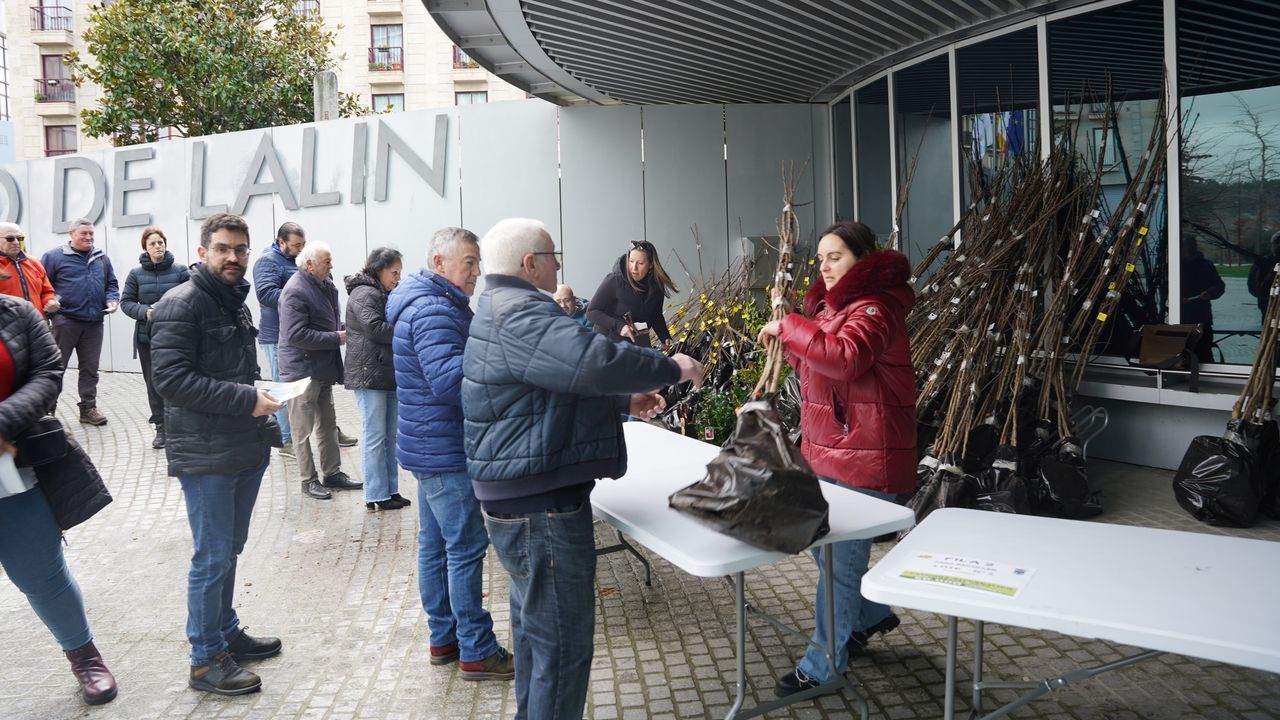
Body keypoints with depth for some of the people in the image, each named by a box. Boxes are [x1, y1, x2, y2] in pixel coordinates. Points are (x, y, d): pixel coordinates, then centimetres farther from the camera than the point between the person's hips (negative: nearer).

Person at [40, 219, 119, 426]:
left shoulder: (102, 258, 14)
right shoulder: (54, 256, 0)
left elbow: (111, 284, 19)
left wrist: (112, 299, 1)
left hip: (94, 323, 4)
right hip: (65, 321, -4)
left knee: (90, 368, 9)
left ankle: (88, 408, 16)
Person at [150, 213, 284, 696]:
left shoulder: (235, 302, 16)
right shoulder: (180, 305, -11)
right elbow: (171, 378, -21)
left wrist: (264, 425, 14)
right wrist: (245, 400, -22)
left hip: (246, 450, 8)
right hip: (205, 456, -8)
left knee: (229, 550, 18)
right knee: (213, 557, -1)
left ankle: (226, 633, 32)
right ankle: (207, 660, 11)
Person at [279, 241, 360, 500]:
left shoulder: (326, 285, 8)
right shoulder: (295, 292, -19)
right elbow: (296, 335, -26)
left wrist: (344, 328, 2)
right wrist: (336, 339, -21)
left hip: (324, 369, 9)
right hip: (302, 370, -9)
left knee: (328, 423, 17)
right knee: (303, 429, 3)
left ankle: (332, 473, 27)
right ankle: (309, 480, 13)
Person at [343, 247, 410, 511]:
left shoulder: (386, 295, 21)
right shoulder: (364, 295, -10)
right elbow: (375, 328, -22)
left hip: (390, 374, 9)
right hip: (369, 374, -9)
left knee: (391, 436, 11)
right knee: (375, 437, -4)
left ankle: (391, 490, 19)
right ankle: (376, 496, 3)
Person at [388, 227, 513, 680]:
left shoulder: (435, 304, 15)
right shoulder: (434, 311, -19)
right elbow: (448, 379, -31)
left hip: (432, 449, 11)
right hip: (445, 453, -11)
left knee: (435, 545, 15)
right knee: (466, 549, -4)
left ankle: (444, 639, 26)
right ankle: (477, 653, 5)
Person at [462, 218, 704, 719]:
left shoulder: (502, 310, 17)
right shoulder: (520, 315, -19)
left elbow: (559, 386, 24)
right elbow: (592, 362, -33)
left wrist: (624, 401, 18)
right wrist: (671, 368, -18)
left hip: (524, 499, 12)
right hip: (542, 507, -12)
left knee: (535, 628, 24)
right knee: (562, 642, -2)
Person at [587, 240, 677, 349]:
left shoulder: (656, 285, -5)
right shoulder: (614, 281, -20)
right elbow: (592, 311, -17)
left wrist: (665, 337, -5)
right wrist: (618, 326, -30)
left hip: (639, 342, 5)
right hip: (610, 340, -5)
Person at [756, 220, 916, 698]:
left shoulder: (875, 308, -14)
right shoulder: (832, 304, 16)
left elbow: (845, 357, -33)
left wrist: (788, 327, -25)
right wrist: (790, 346, 4)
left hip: (864, 457, -10)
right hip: (825, 450, 10)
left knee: (840, 559, 0)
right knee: (823, 546, 19)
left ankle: (822, 664, 13)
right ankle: (873, 614, 42)